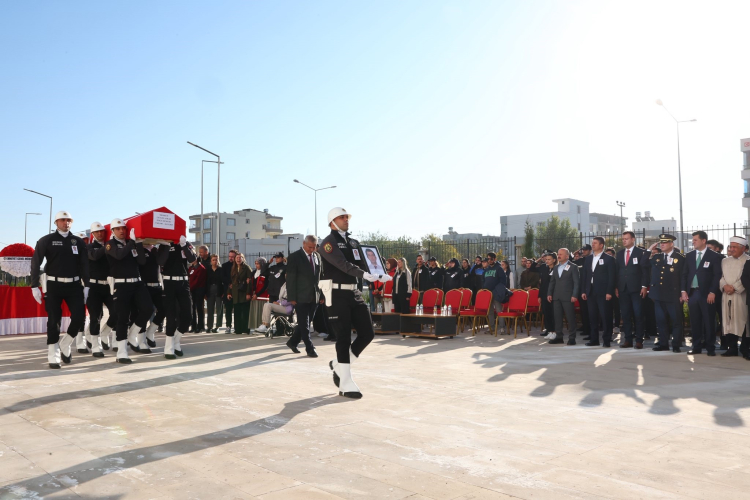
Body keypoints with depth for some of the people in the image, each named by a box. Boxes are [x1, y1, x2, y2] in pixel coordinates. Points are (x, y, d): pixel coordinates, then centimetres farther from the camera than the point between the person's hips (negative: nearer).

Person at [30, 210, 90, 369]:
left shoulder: (78, 242, 8)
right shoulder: (46, 240, 0)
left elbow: (84, 265, 8)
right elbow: (35, 263, -3)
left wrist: (86, 285, 3)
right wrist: (34, 286, -9)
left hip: (74, 285, 2)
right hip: (54, 285, -2)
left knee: (79, 317, -5)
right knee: (54, 320, 0)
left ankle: (65, 346, 18)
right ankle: (53, 355, 8)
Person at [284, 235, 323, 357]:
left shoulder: (317, 256, 10)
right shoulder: (295, 257, -6)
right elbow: (290, 278, -8)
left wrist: (321, 294, 8)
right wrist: (292, 297, -12)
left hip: (314, 297, 6)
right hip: (301, 297, -6)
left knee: (305, 323, 12)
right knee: (304, 324, -2)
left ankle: (293, 342, 29)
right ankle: (310, 348, 4)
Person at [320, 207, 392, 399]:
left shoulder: (353, 242, 16)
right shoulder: (328, 243, -8)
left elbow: (364, 263, 11)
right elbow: (343, 265, -22)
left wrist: (380, 275, -7)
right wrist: (364, 275, -33)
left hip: (354, 293, 7)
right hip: (337, 294, -7)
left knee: (367, 333, 3)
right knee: (344, 338, -5)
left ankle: (338, 365, 22)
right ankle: (345, 385, 4)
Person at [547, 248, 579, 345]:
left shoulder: (573, 267, -1)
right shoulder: (555, 268, 16)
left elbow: (576, 282, -5)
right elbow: (552, 282, 18)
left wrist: (574, 295, -13)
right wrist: (549, 293, 7)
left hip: (568, 297, -5)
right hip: (556, 297, 6)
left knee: (570, 317, -2)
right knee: (557, 317, 6)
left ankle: (572, 338, 4)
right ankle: (559, 336, 13)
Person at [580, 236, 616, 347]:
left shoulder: (608, 259, 0)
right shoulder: (588, 259, 15)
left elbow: (611, 277, -6)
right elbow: (584, 275, 15)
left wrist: (609, 292, -13)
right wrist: (583, 291, 8)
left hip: (603, 292, -5)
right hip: (591, 292, 5)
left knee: (605, 316, -3)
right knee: (592, 316, 7)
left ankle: (607, 340, 4)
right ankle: (594, 339, 13)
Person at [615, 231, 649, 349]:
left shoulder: (641, 253, 0)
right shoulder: (619, 254, 13)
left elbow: (645, 270, -4)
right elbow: (616, 271, 12)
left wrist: (644, 286, -11)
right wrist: (616, 287, 6)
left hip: (636, 289, -4)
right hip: (623, 289, 4)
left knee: (638, 315, -1)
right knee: (625, 315, 4)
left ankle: (639, 340, 4)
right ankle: (628, 339, 9)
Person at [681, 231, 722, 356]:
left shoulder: (714, 256, -2)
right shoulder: (689, 255, 10)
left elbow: (717, 275, -6)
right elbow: (685, 274, 11)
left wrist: (713, 292, -13)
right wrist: (684, 291, 3)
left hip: (707, 294, -4)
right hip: (692, 293, 4)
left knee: (709, 322, 2)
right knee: (695, 322, 6)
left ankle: (710, 348, 10)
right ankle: (696, 347, 14)